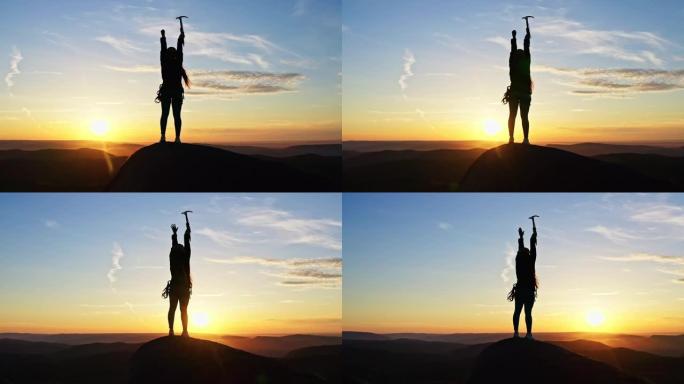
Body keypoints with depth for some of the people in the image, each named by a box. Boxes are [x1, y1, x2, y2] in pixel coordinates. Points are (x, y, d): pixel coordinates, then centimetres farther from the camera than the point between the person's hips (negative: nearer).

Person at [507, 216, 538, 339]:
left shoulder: (519, 260, 2)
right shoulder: (530, 260, -6)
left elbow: (520, 249, 17)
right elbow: (533, 247, 3)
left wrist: (521, 237, 30)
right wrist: (534, 234, 15)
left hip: (520, 289, 3)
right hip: (529, 290, -3)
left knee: (517, 311, 3)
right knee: (528, 312, -8)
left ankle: (516, 332, -7)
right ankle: (529, 333, -14)